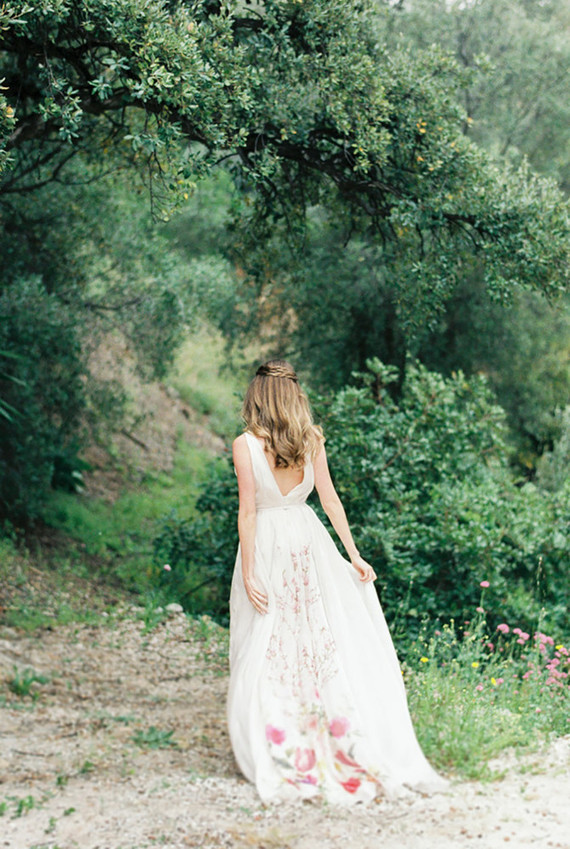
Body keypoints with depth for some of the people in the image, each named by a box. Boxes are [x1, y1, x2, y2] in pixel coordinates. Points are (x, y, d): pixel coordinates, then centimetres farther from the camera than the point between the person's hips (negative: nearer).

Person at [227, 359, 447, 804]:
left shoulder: (246, 444, -11)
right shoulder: (312, 439, 0)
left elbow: (248, 511, -13)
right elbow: (329, 498, 1)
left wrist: (247, 574, -11)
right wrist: (353, 554, 6)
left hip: (267, 545, -4)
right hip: (307, 538, 4)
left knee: (267, 652, 5)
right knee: (329, 642, 10)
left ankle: (279, 759, 10)